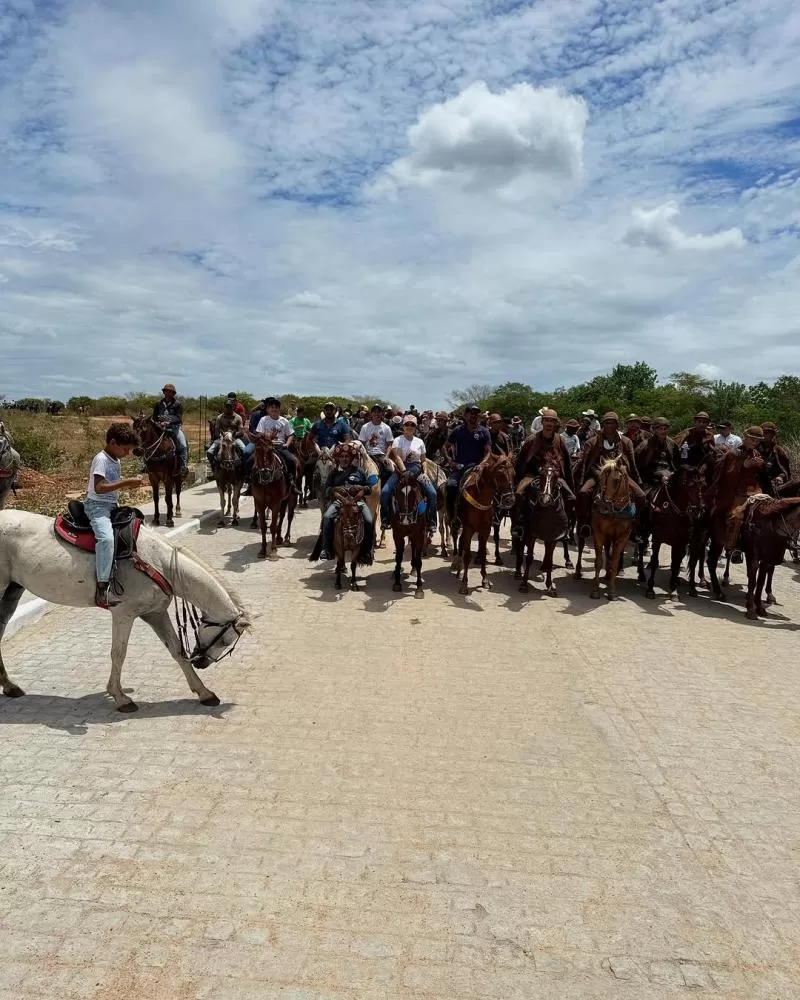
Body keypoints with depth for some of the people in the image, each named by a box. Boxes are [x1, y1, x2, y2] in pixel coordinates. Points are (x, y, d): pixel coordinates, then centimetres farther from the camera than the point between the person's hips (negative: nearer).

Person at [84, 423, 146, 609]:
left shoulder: (116, 461, 12)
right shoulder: (101, 459, -14)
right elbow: (99, 487, -23)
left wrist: (132, 483, 2)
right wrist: (126, 483, -26)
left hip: (113, 506, 10)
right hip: (97, 505, -10)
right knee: (106, 538, -31)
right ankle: (102, 587, -31)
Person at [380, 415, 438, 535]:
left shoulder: (419, 442, 11)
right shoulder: (398, 440, 2)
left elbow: (423, 461, 15)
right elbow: (398, 458, -11)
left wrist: (425, 473, -2)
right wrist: (405, 472, -24)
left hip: (416, 471, 2)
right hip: (401, 469, -2)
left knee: (432, 493, -19)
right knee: (385, 492, -23)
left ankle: (431, 522, -6)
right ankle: (385, 520, -8)